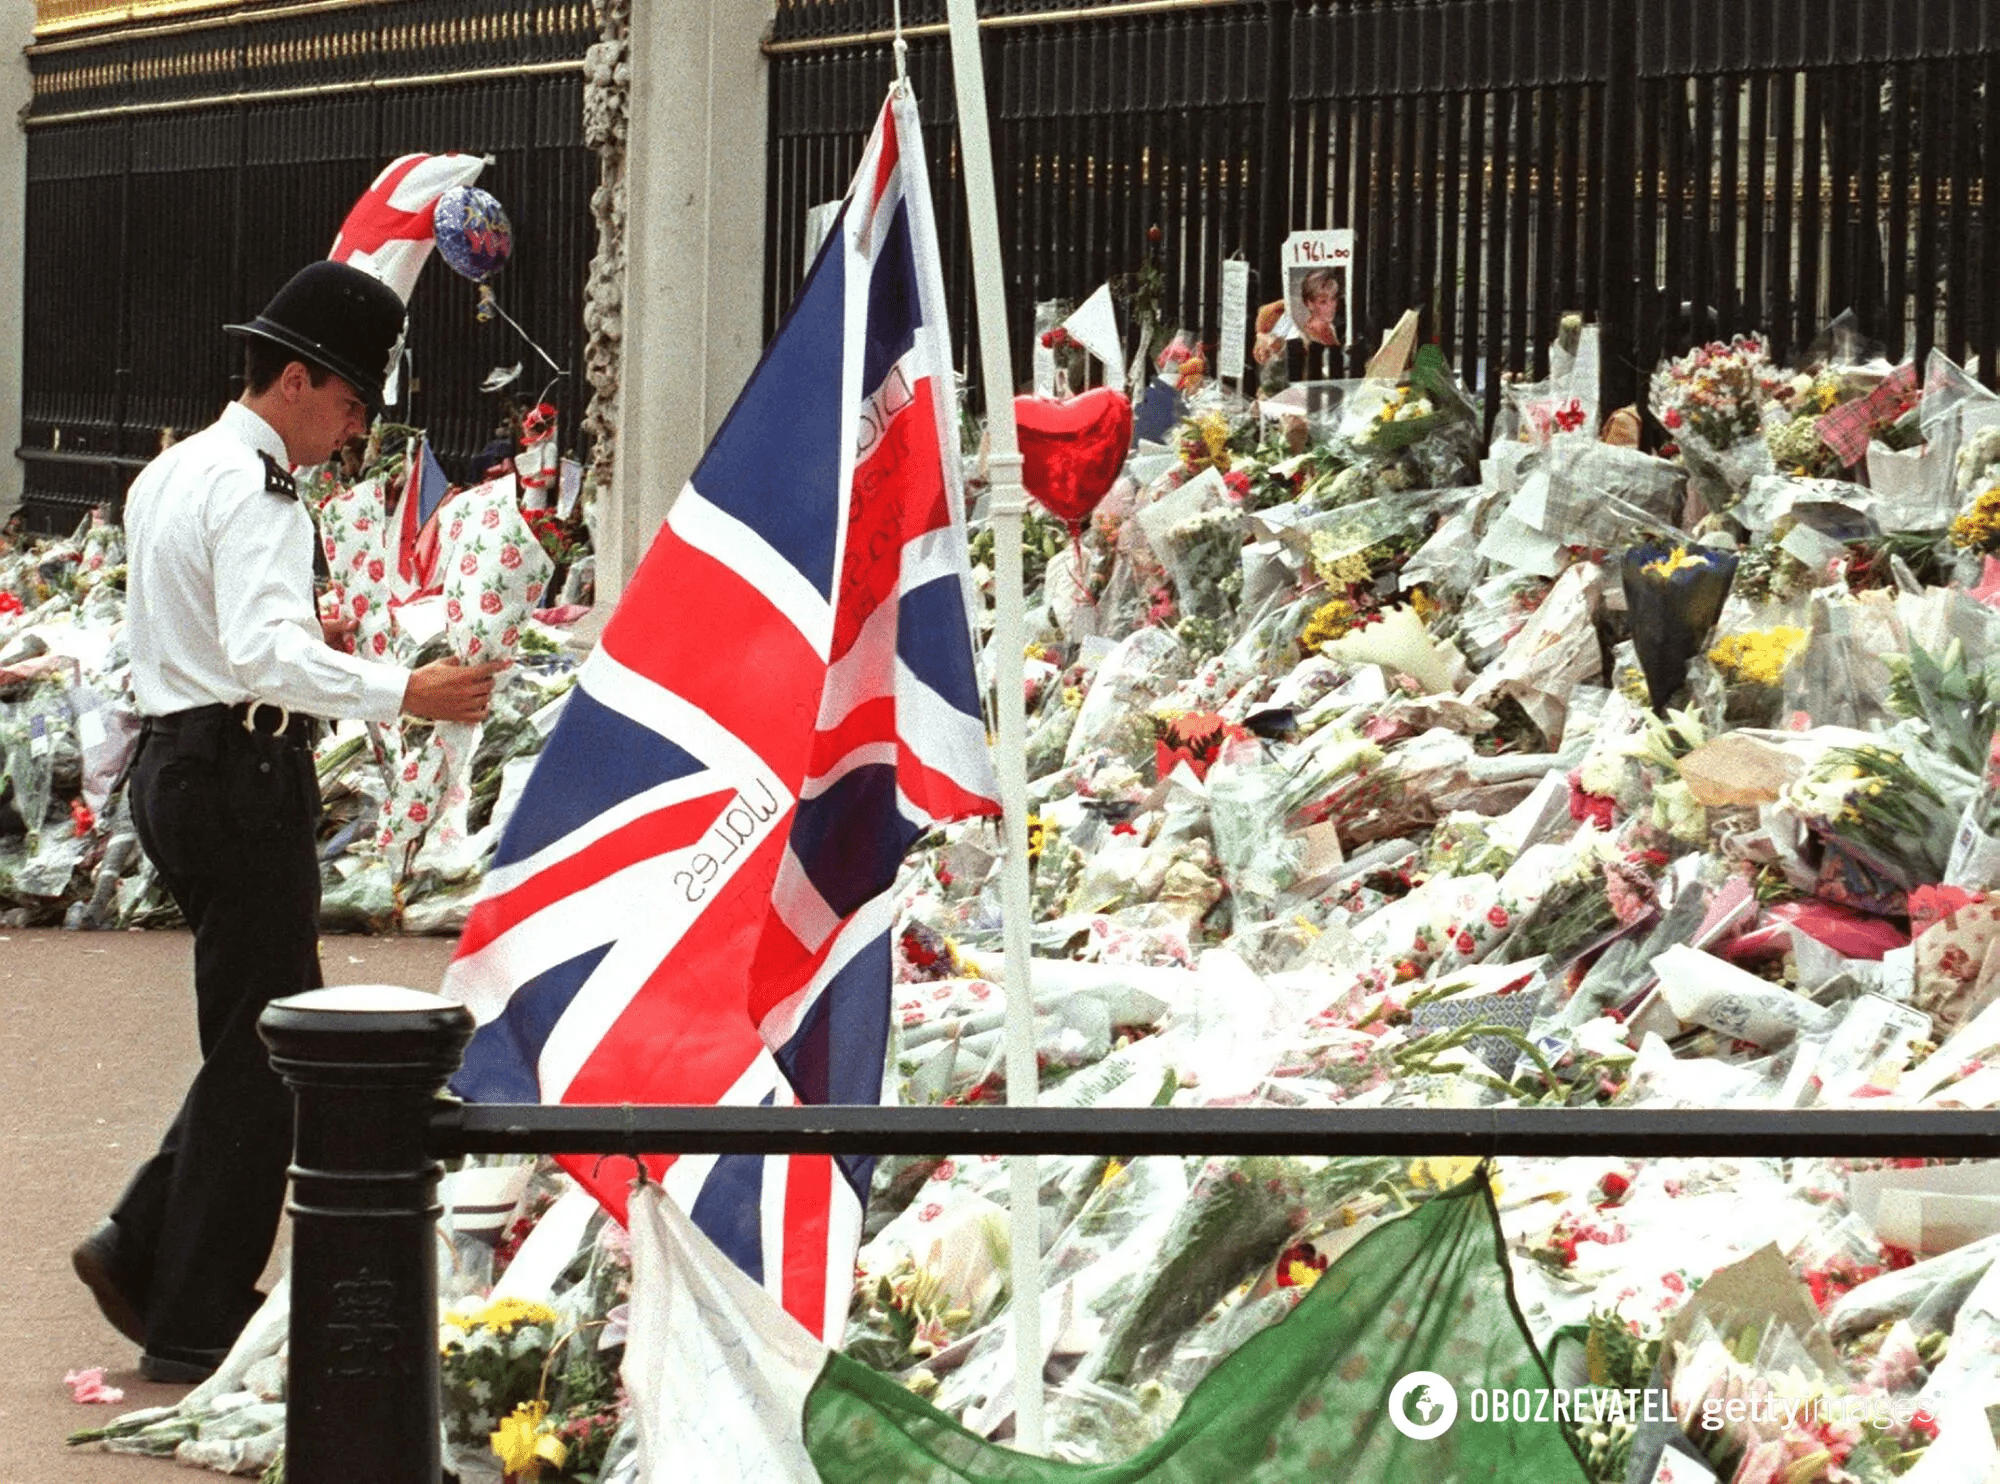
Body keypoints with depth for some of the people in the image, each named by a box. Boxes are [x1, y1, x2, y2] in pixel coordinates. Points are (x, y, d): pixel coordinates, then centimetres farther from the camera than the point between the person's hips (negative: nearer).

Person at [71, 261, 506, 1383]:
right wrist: (401, 692, -37)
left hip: (178, 761, 10)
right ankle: (197, 1323, -1)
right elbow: (265, 656, -30)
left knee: (260, 1036, 15)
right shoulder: (254, 491, -15)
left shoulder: (169, 476, 16)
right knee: (263, 1050, -4)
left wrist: (298, 640, 22)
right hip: (242, 775, -10)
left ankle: (145, 1249, 15)